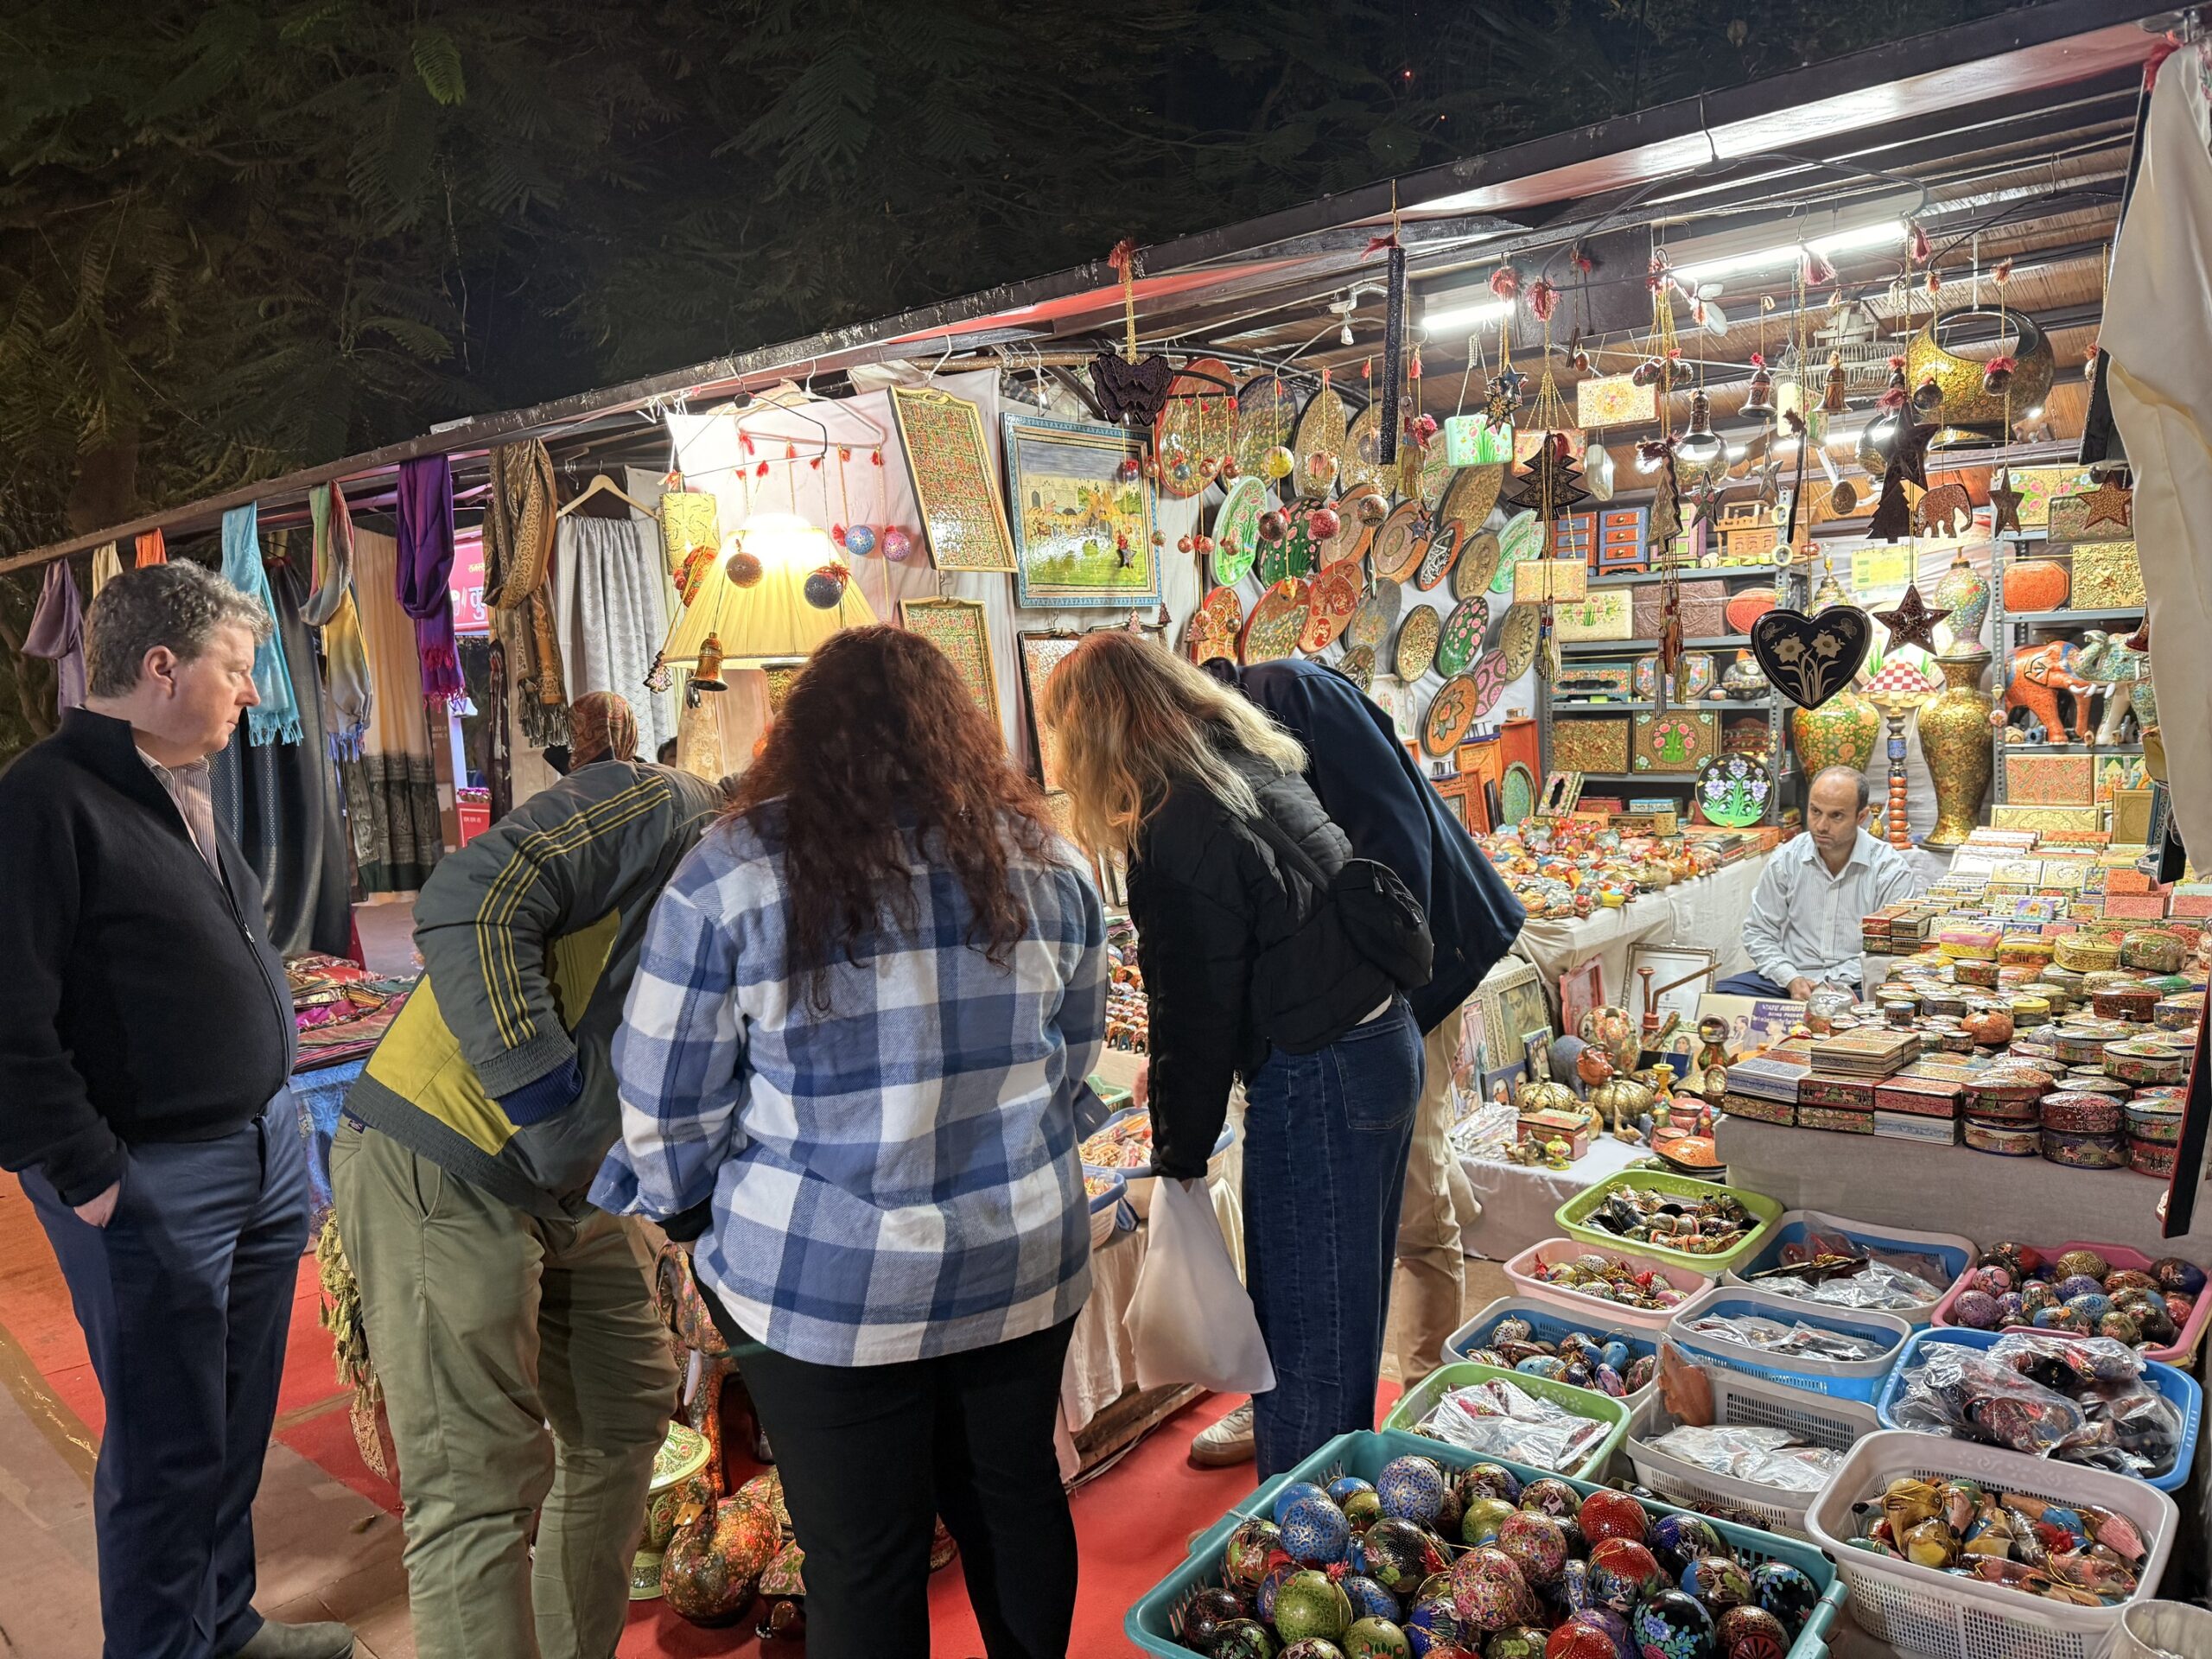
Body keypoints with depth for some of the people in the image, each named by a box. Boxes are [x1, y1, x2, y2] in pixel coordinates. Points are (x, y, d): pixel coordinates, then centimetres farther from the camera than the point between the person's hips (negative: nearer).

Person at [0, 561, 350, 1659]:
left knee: (239, 1425, 19)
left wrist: (277, 1119, 15)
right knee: (168, 1451, 7)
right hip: (152, 1184, -8)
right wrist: (90, 1180, -15)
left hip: (263, 1148, 8)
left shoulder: (182, 790, 13)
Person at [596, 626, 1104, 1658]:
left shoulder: (729, 877, -11)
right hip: (1026, 1263, 4)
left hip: (827, 1288, -3)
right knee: (1016, 1499, 23)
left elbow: (667, 1105, -5)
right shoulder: (1047, 862, 0)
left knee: (863, 1564, 14)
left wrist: (688, 1215, 13)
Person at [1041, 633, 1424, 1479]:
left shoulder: (1176, 833, -20)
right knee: (1347, 1306, 24)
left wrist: (1179, 1155, -3)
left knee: (1302, 1325, 6)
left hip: (1315, 1080, -10)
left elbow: (1197, 1017, -16)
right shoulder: (1260, 763, 8)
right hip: (1386, 1037, 10)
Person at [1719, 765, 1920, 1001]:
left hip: (1856, 985, -2)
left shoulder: (1891, 869, -4)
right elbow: (1759, 932, 7)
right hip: (1789, 979, 2)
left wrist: (1840, 984, -20)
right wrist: (1792, 980, -10)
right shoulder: (1785, 860, 3)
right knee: (1723, 992, -24)